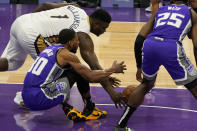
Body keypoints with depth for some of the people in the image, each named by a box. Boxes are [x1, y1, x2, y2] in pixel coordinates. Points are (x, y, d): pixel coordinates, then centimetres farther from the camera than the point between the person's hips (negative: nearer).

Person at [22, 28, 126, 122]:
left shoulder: (51, 48, 21)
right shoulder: (67, 55, -6)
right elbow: (90, 76, -4)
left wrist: (105, 78, 33)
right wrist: (112, 70, 12)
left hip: (26, 97, 9)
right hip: (38, 100, -9)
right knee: (81, 73, -2)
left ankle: (66, 107, 12)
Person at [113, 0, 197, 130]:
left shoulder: (160, 10, 31)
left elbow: (139, 40, 23)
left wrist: (139, 67, 33)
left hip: (150, 45, 4)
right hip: (172, 47, -4)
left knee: (146, 84, 31)